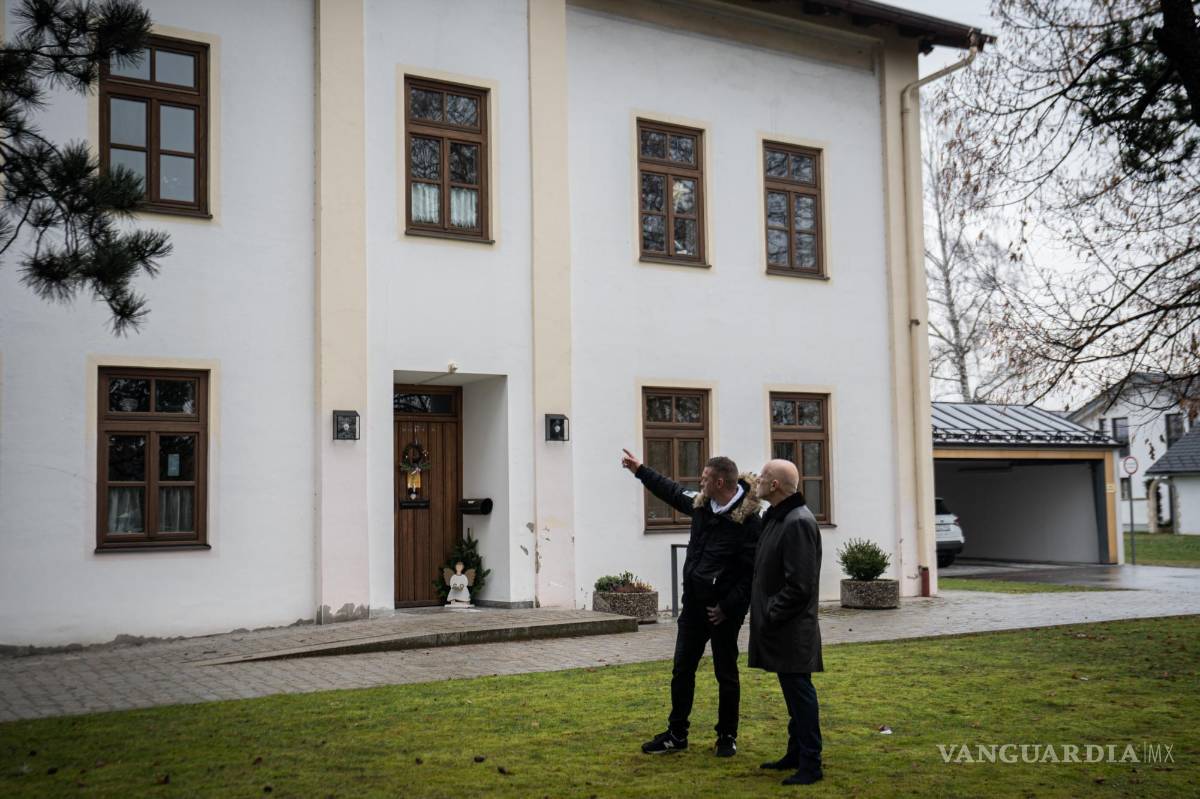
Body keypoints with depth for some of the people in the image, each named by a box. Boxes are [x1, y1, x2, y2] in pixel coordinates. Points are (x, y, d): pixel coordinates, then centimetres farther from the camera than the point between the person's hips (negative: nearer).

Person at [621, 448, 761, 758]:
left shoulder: (749, 521, -19)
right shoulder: (700, 503, 4)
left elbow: (752, 573, -20)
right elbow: (671, 491, 25)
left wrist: (728, 607, -20)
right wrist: (640, 470, 31)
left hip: (724, 610, -7)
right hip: (693, 604, 7)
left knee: (726, 675, 8)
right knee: (682, 671, 12)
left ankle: (727, 737, 23)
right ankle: (676, 735, 24)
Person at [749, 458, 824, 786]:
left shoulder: (798, 523, -19)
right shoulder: (774, 518, 12)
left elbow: (799, 586, -23)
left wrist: (769, 616, -17)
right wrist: (763, 614, 11)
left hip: (792, 631, -10)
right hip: (779, 629, 10)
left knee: (799, 692, -2)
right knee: (793, 691, 18)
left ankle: (810, 764, 6)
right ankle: (796, 754, 29)